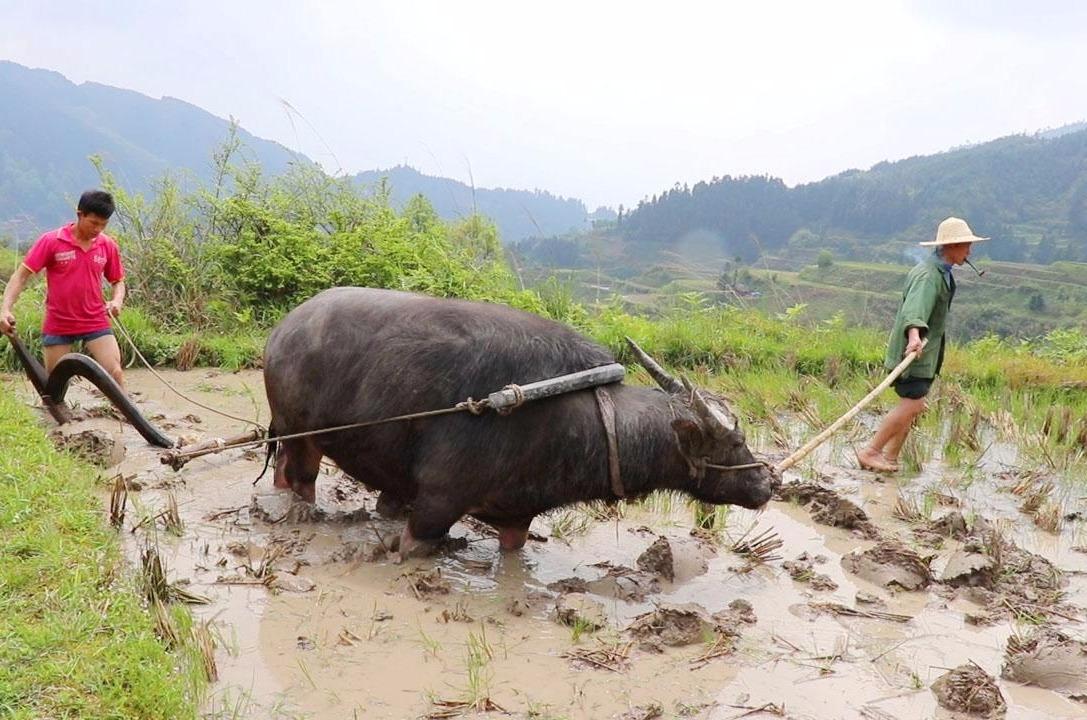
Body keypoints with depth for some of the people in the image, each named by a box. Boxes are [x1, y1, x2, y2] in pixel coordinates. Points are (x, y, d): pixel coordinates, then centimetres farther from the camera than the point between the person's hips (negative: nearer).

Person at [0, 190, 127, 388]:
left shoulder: (108, 245, -1)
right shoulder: (51, 241, -8)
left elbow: (118, 281, 13)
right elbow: (21, 275, -7)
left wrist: (117, 301, -9)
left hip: (96, 323, 1)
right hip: (57, 326, -1)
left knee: (115, 373, -13)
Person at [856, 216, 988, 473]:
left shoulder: (941, 271, 13)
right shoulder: (928, 274, -20)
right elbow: (915, 308, -39)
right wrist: (914, 336, -57)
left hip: (925, 349, 10)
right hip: (913, 350, -10)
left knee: (914, 406, 8)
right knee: (911, 405, -14)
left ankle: (889, 458, 13)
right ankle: (870, 452, -8)